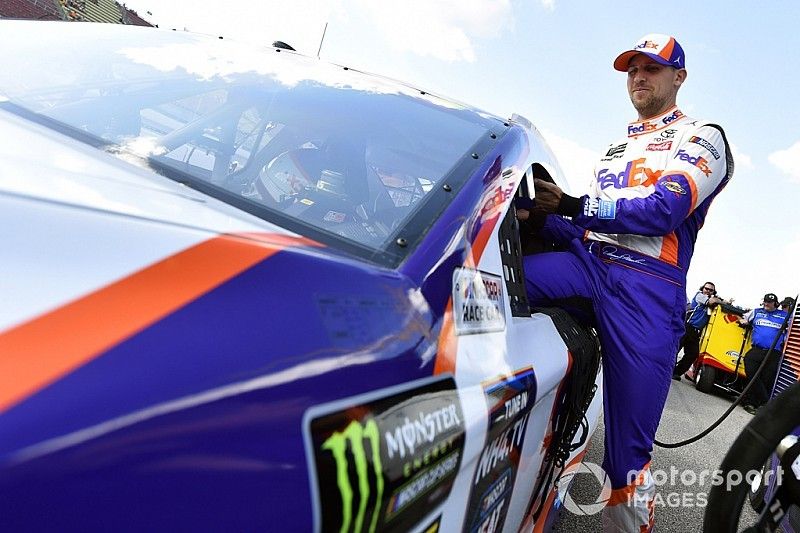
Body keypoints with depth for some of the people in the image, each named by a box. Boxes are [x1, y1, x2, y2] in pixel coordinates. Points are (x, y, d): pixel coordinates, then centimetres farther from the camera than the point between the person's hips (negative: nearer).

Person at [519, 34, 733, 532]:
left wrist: (576, 206, -17)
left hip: (647, 287, -5)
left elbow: (665, 209, -10)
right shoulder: (617, 148, 30)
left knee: (628, 457, -7)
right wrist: (541, 217, 5)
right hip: (587, 264, 6)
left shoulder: (701, 138, 9)